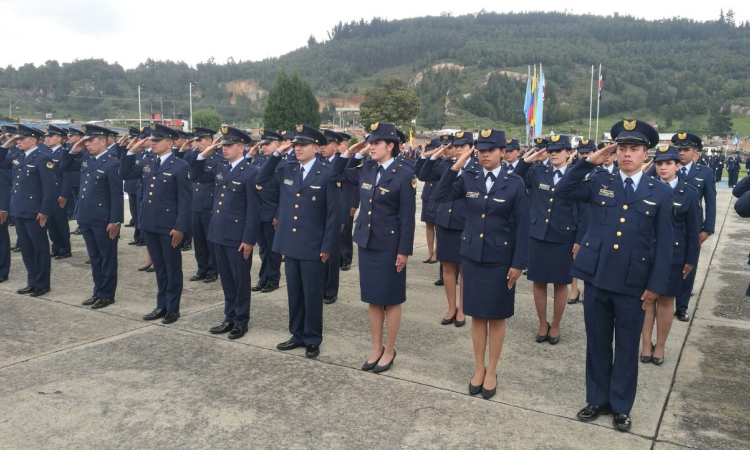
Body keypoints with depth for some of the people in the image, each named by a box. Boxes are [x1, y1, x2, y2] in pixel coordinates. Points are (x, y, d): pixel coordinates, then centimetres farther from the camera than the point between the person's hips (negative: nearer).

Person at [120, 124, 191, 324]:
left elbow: (184, 201, -13)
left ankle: (173, 308, 16)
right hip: (149, 224, 7)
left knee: (172, 268, 6)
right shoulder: (147, 162, 10)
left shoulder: (180, 167, -10)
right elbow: (124, 175, 15)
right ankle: (162, 305, 26)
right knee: (159, 267, 16)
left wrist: (180, 227, -17)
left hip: (169, 226, -6)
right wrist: (131, 152, 3)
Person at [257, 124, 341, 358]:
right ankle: (298, 335, 28)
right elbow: (261, 181, 14)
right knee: (294, 293, 14)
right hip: (289, 244, 5)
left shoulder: (327, 175, -8)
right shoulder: (287, 170, 8)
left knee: (312, 295, 5)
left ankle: (312, 340, 19)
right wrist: (276, 154, 4)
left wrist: (327, 246, -11)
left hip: (313, 247, -5)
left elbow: (334, 214, -9)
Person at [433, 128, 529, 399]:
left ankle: (492, 371, 24)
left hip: (500, 259, -2)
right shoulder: (468, 178, 1)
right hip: (472, 256, 3)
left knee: (497, 316, 9)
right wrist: (456, 166, -10)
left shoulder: (515, 183, -7)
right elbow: (440, 196, -3)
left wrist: (518, 263, -9)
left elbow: (522, 227, -6)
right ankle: (479, 368, 27)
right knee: (477, 315, 12)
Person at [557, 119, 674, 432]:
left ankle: (621, 406, 26)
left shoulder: (660, 192, 1)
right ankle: (598, 399, 28)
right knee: (597, 343, 12)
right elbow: (563, 191, -3)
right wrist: (589, 162, -7)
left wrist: (656, 285, -4)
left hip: (633, 283, -1)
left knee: (627, 347, 10)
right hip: (596, 277, 2)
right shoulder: (599, 183, 5)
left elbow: (664, 243, 0)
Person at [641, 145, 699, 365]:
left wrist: (691, 259, -1)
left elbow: (693, 229, 0)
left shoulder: (689, 192, -2)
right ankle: (646, 344, 19)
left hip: (673, 253, -1)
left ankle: (660, 346, 22)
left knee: (665, 299, 9)